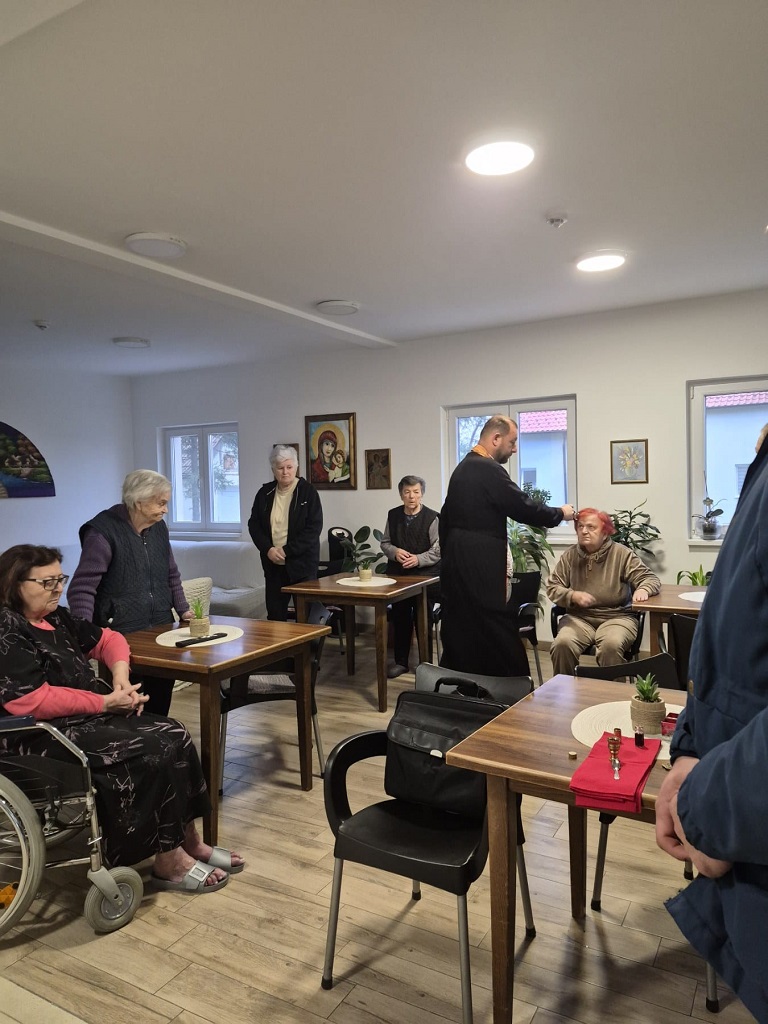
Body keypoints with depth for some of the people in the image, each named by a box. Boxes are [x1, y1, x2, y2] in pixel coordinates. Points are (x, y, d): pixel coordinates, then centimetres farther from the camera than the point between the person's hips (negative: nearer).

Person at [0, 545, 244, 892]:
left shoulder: (56, 618, 12)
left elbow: (108, 639, 21)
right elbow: (31, 701, -24)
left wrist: (120, 679, 0)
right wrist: (105, 702, -19)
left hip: (86, 718, 9)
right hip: (42, 735, -9)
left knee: (174, 735, -9)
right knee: (153, 752, -22)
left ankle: (189, 840, 1)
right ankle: (169, 861, -7)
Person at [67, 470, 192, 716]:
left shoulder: (158, 528, 8)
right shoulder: (103, 531, -14)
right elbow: (82, 588, -17)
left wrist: (183, 610, 10)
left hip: (161, 630, 7)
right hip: (122, 635, -6)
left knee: (161, 697, 12)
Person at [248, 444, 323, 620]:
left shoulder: (308, 492, -4)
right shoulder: (265, 493, 8)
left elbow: (314, 527, -10)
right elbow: (253, 524, 9)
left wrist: (287, 550, -15)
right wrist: (268, 549, -7)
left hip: (302, 563, -4)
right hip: (273, 564, 4)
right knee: (274, 614, 8)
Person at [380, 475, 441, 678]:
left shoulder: (432, 517, -7)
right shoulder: (393, 515, 9)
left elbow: (438, 549, -9)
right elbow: (385, 542, 15)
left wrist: (418, 559, -21)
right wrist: (395, 551, -6)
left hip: (425, 575, -4)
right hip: (398, 574, 4)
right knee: (400, 617, 7)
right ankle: (400, 661, 19)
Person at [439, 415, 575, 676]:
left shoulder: (463, 467, 14)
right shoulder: (489, 470, -16)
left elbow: (447, 517, 18)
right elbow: (524, 508, -16)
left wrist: (448, 555, 22)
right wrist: (560, 513, 1)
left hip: (459, 565, 10)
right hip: (479, 567, -10)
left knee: (461, 636, 14)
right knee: (499, 640, -2)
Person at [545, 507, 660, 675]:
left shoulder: (622, 554, 1)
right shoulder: (569, 556, 6)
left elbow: (651, 578, 3)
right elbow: (552, 587, 7)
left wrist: (643, 589, -21)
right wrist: (573, 596, -13)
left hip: (616, 616, -2)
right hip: (579, 617, 2)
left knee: (611, 645, -34)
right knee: (562, 644, -27)